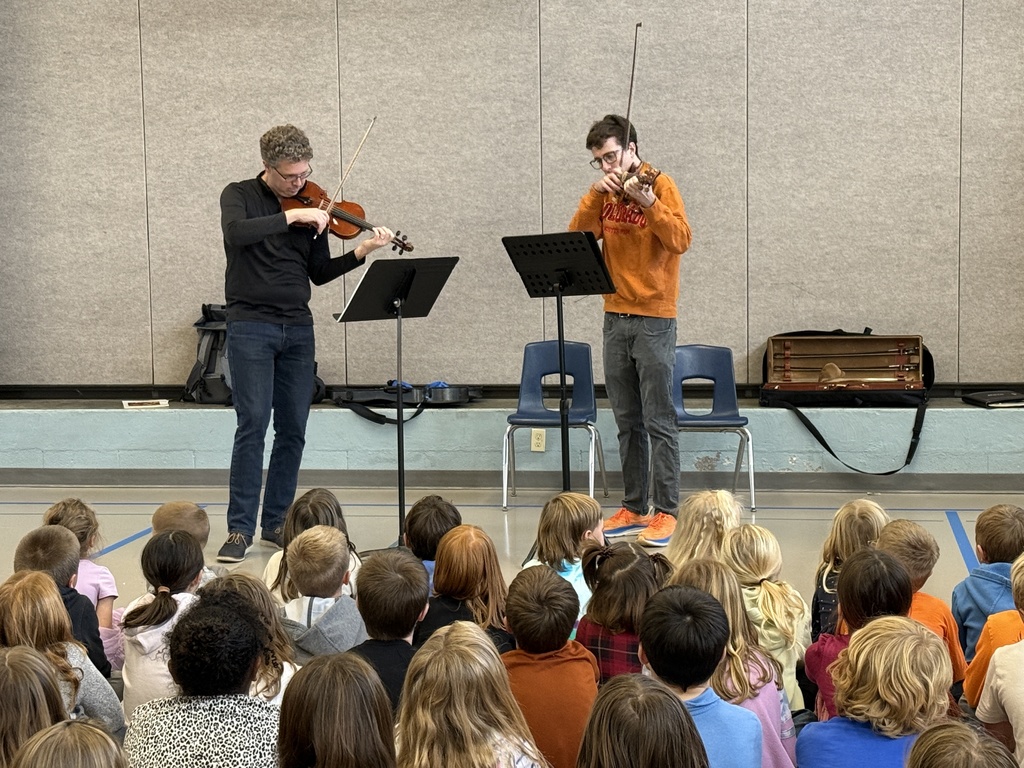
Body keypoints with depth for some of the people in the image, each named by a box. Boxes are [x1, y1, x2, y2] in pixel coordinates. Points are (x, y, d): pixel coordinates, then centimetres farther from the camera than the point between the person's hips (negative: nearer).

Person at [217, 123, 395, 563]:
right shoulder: (239, 196, 1)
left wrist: (362, 252, -5)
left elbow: (320, 273, 9)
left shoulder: (310, 209, 11)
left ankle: (276, 523, 14)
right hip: (251, 325, -4)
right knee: (253, 424, -12)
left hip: (298, 329, 5)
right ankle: (240, 529, -8)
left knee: (293, 429, 4)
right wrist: (291, 217, -23)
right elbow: (236, 233, -22)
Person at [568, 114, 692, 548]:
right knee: (627, 422, 10)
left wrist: (647, 201, -28)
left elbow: (681, 240, -18)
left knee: (659, 422, -4)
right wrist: (597, 194, -11)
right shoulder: (607, 195, 12)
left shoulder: (660, 185, -5)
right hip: (615, 317, 6)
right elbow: (577, 236, 0)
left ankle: (665, 512, -1)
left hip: (654, 320, -6)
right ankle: (633, 508, 17)